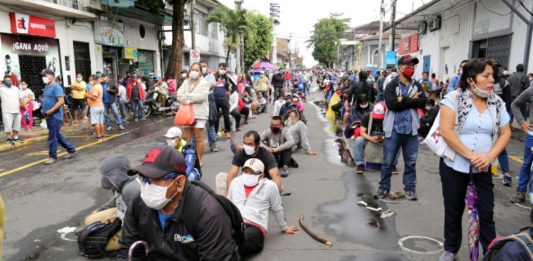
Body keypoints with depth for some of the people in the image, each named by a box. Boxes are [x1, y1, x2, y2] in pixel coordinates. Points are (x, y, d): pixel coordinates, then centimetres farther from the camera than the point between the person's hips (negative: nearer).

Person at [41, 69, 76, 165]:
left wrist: (51, 111, -22)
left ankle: (52, 156, 9)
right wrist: (43, 109, 12)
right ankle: (71, 150, 26)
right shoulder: (46, 87, 14)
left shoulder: (56, 87, -14)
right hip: (49, 116, 10)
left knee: (52, 137, -2)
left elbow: (61, 101, -23)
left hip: (55, 116, -10)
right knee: (57, 135, 16)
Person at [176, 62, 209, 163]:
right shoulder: (186, 82, 16)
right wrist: (190, 100, -13)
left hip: (199, 113, -5)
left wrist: (187, 96, -5)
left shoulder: (204, 83, 1)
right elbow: (179, 95, 2)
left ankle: (199, 160, 9)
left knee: (199, 138, -1)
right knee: (186, 138, 7)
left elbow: (201, 96, -15)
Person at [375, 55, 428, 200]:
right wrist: (411, 100, -13)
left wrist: (404, 100, -15)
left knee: (411, 162, 10)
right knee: (388, 161, 6)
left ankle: (410, 188, 22)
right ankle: (384, 187, 20)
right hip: (394, 129, -3)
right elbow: (391, 103, -19)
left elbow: (423, 102, -7)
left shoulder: (417, 86, 9)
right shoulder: (392, 85, -3)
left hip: (411, 130, 3)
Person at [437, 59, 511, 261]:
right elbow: (446, 132, -19)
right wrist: (471, 155, -20)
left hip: (483, 168, 3)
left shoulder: (497, 103, 3)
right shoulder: (453, 98, -11)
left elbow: (505, 134, 4)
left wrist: (489, 157, -12)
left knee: (486, 213, 5)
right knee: (453, 211, 12)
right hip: (454, 166, -3)